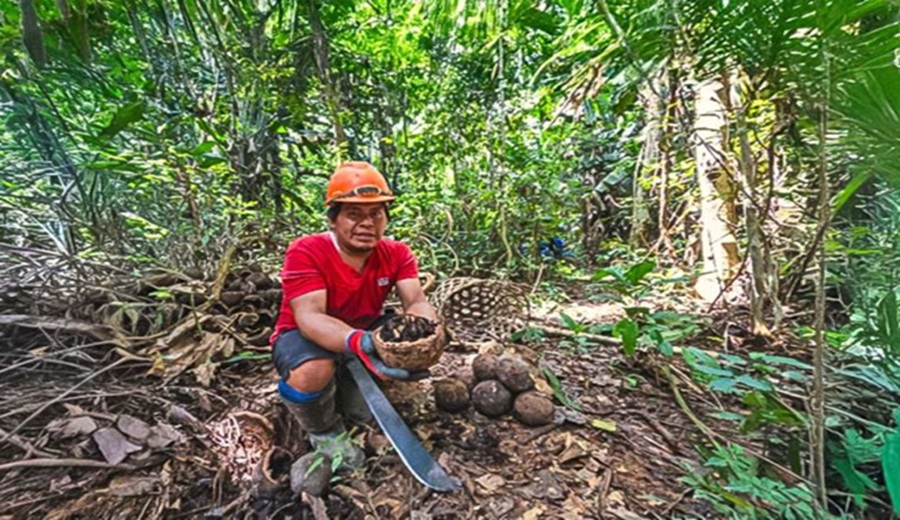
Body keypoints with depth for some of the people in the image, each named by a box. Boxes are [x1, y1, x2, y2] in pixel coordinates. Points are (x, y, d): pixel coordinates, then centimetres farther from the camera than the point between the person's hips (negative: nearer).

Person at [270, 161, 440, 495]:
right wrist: (357, 342, -56)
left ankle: (344, 394, 7)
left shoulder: (396, 254, -11)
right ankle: (328, 438, 0)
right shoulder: (305, 252, -24)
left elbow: (416, 301, -22)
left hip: (367, 332, 5)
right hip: (305, 337, -4)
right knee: (313, 371, -37)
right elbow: (309, 317, -35)